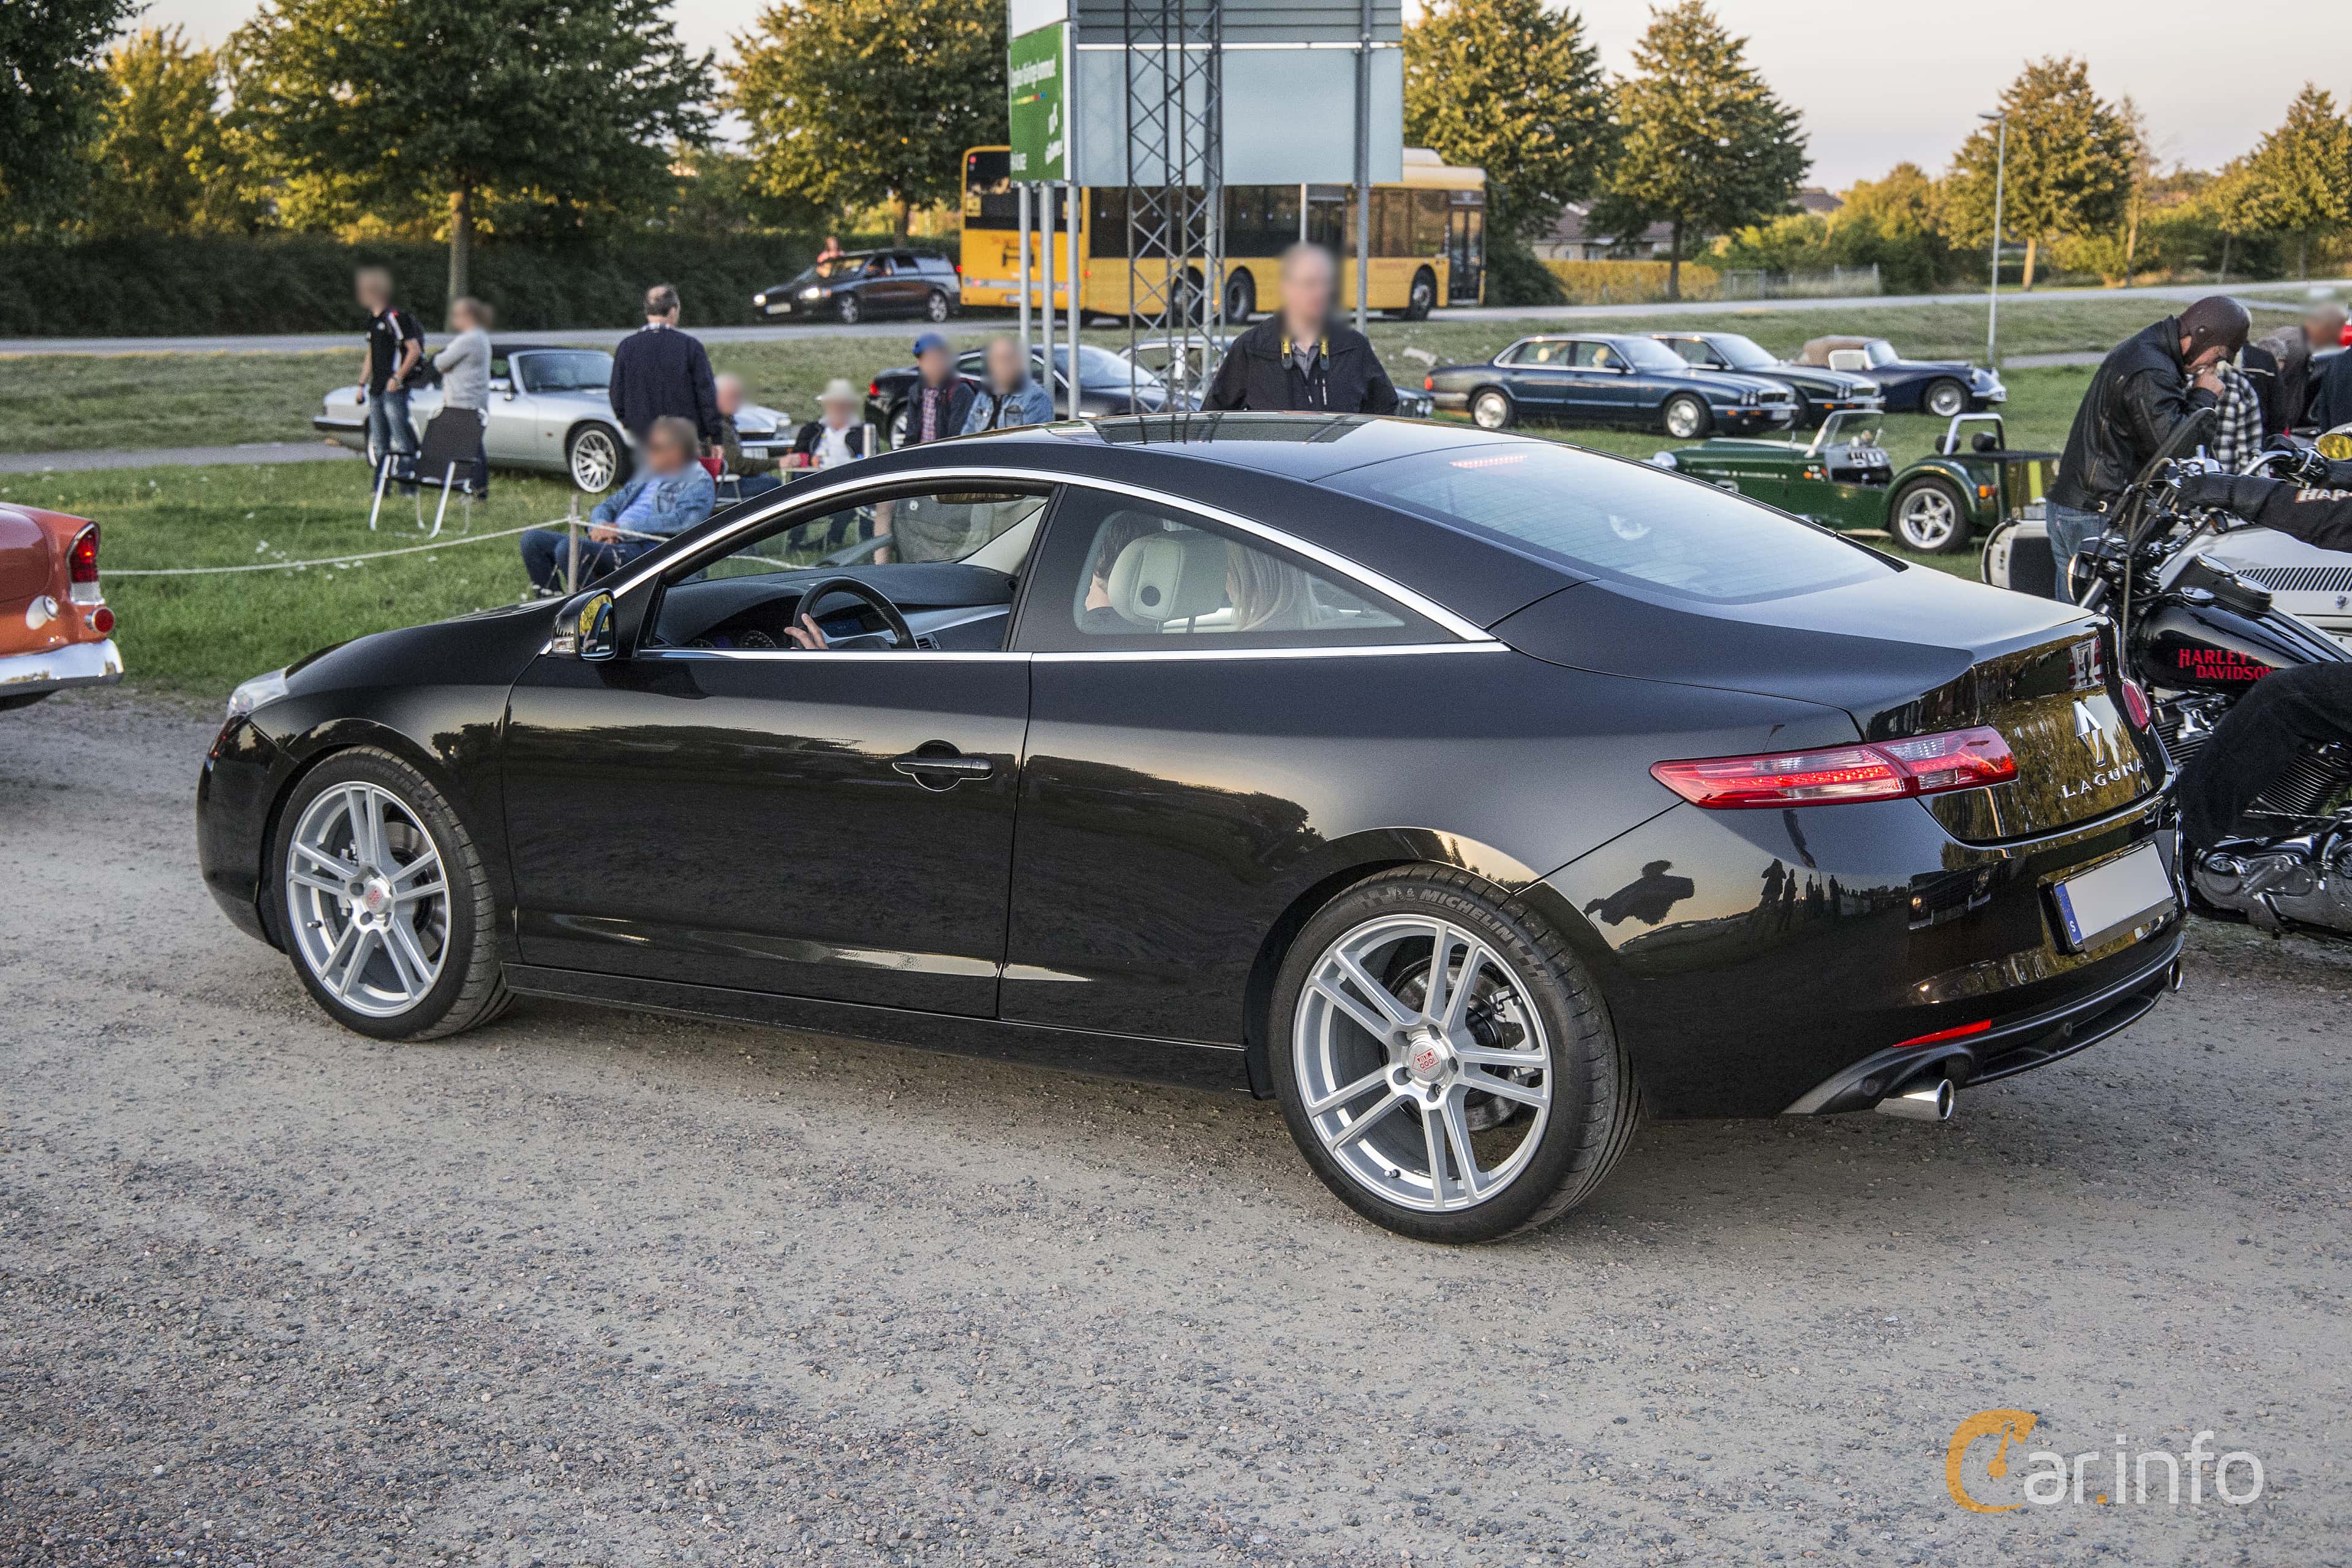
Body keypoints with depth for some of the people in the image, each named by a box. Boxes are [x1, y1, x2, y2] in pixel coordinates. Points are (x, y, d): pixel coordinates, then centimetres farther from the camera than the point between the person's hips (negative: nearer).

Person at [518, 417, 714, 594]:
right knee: (533, 540, -1)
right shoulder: (646, 476, 27)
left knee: (569, 548, -31)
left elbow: (681, 521, -16)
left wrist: (621, 528, -17)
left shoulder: (699, 482, 1)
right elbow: (608, 505, 27)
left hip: (646, 550, -9)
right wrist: (602, 526, -1)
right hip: (614, 543, 9)